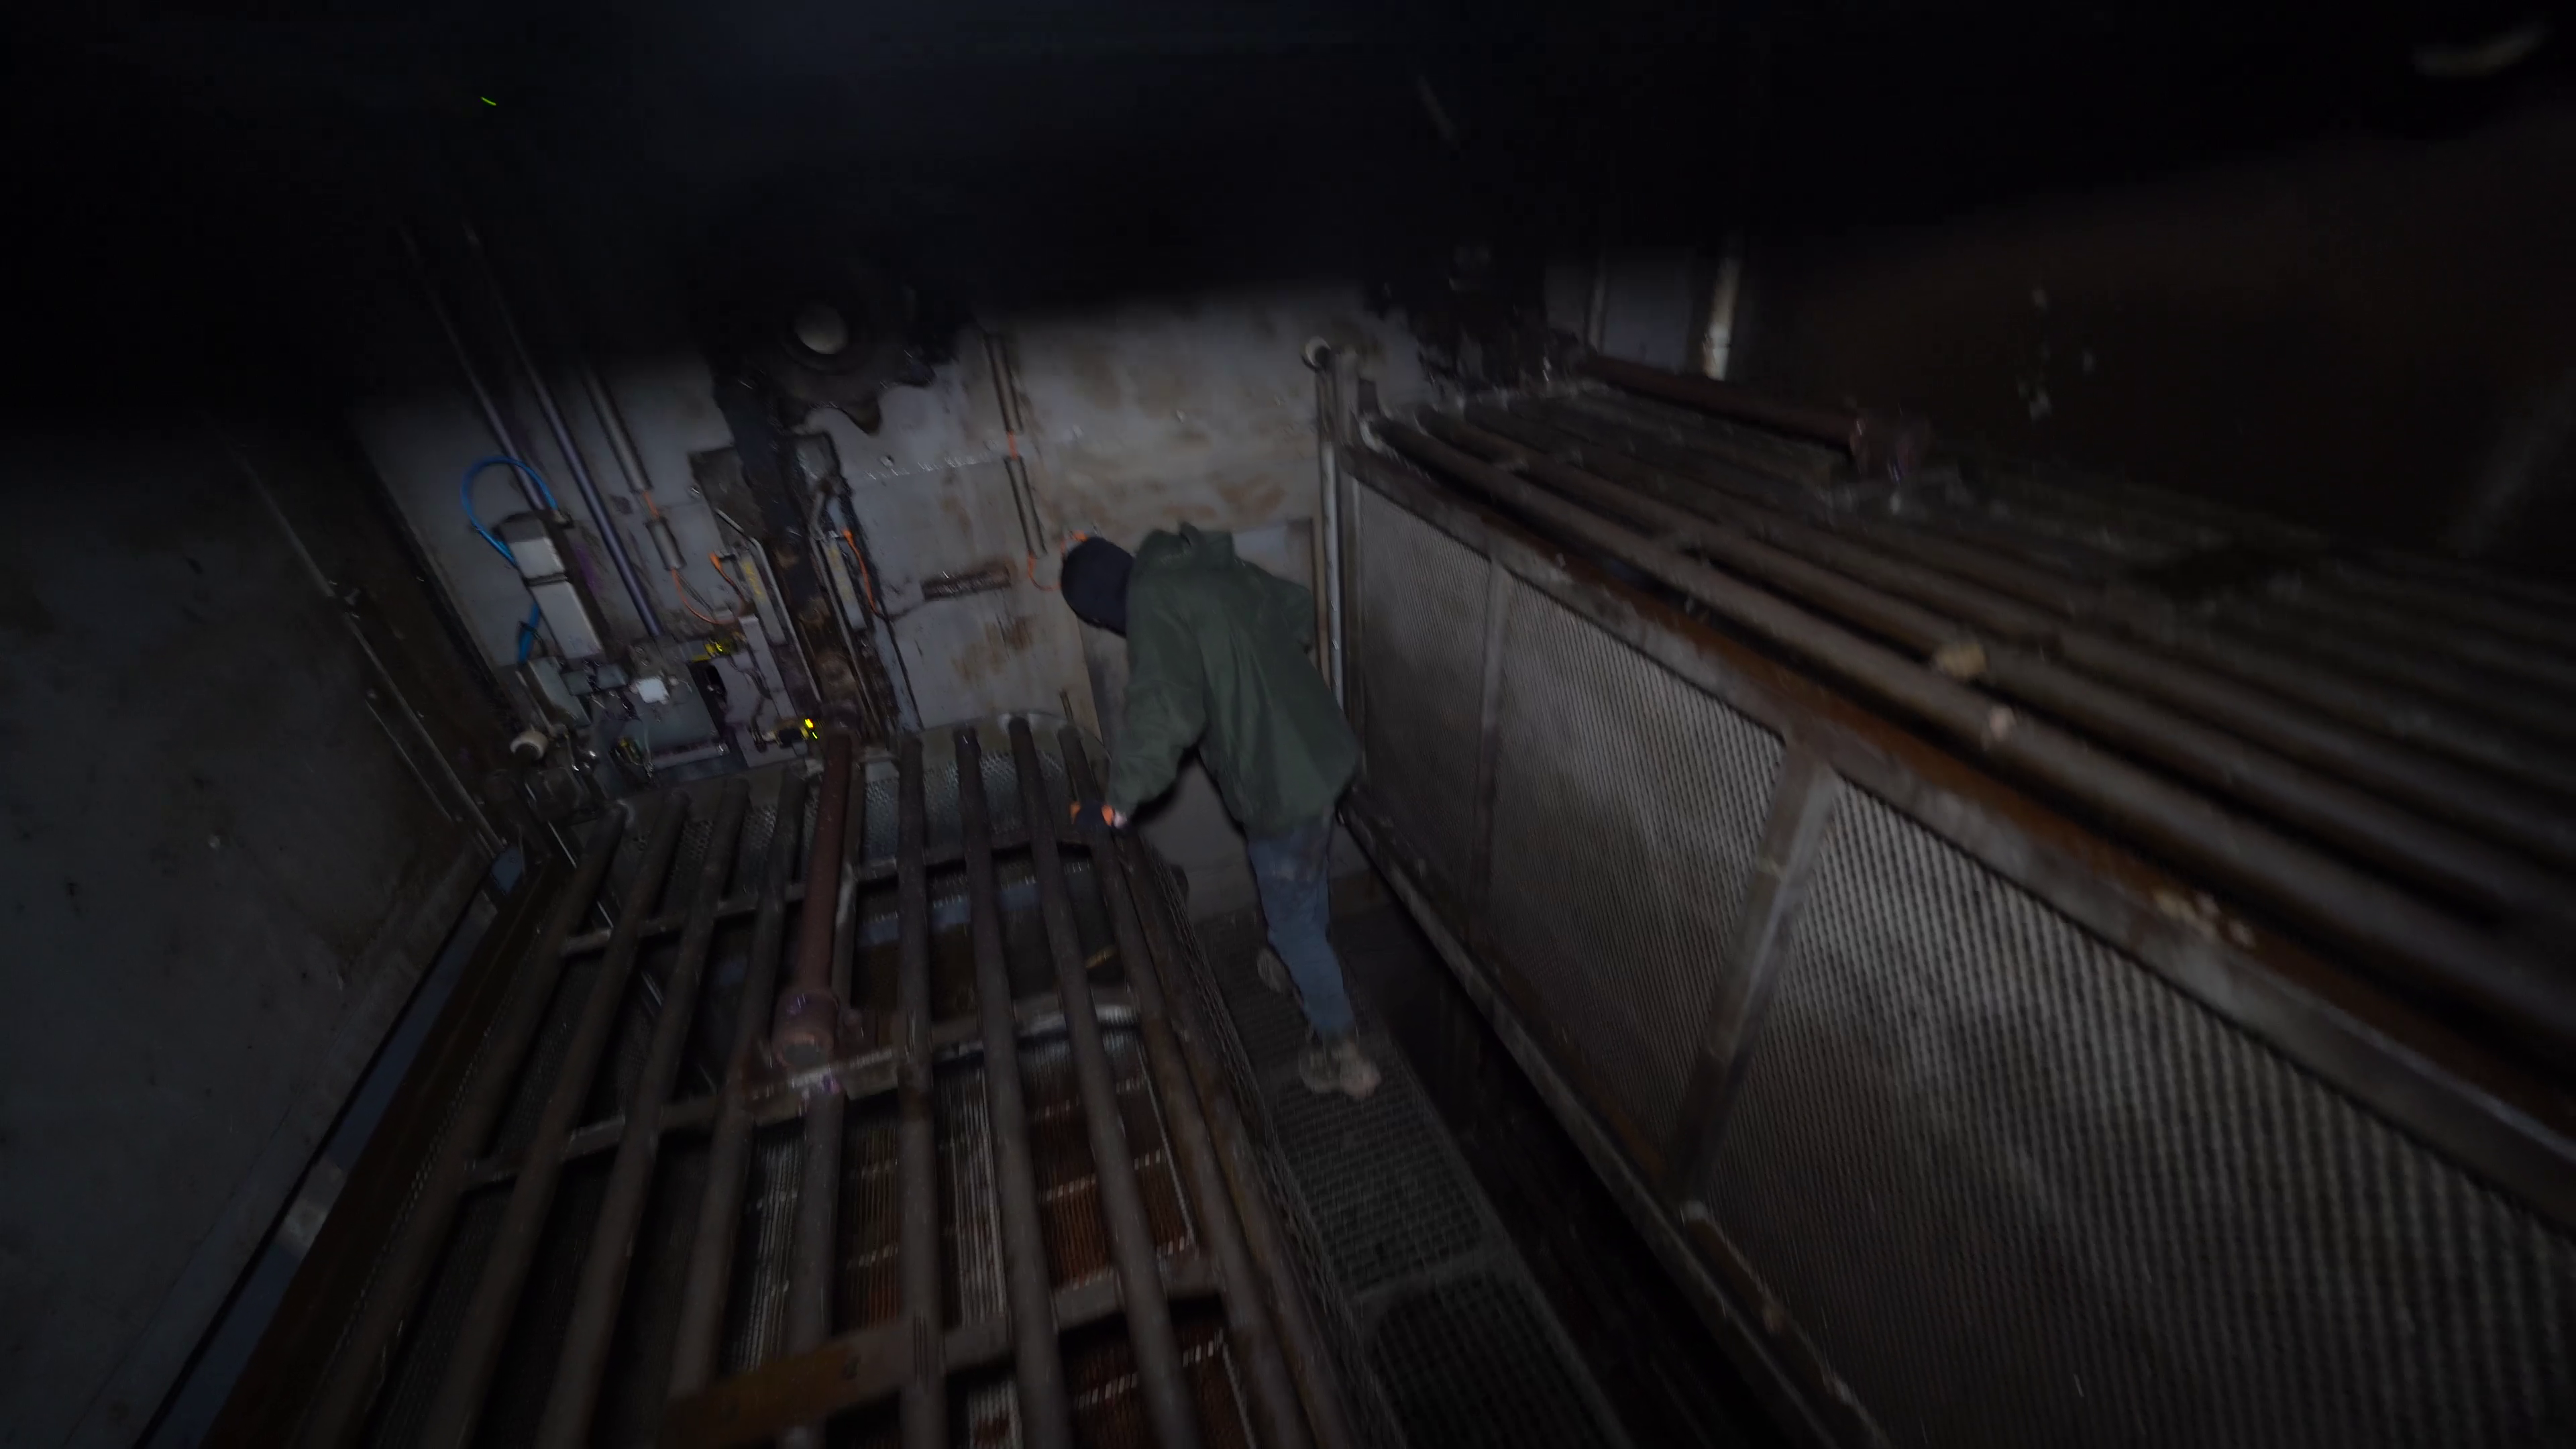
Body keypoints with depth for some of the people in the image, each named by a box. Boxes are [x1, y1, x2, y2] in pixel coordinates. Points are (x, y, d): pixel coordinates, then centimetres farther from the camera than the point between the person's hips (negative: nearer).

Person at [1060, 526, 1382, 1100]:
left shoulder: (1153, 601, -17)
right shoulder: (1208, 564, 8)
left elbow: (1164, 714, -30)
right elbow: (1299, 605, 20)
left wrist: (1117, 802, -20)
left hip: (1282, 780, -9)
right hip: (1321, 750, 9)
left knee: (1290, 916, 10)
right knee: (1309, 882, 30)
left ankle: (1341, 1050, 26)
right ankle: (1305, 969, 55)